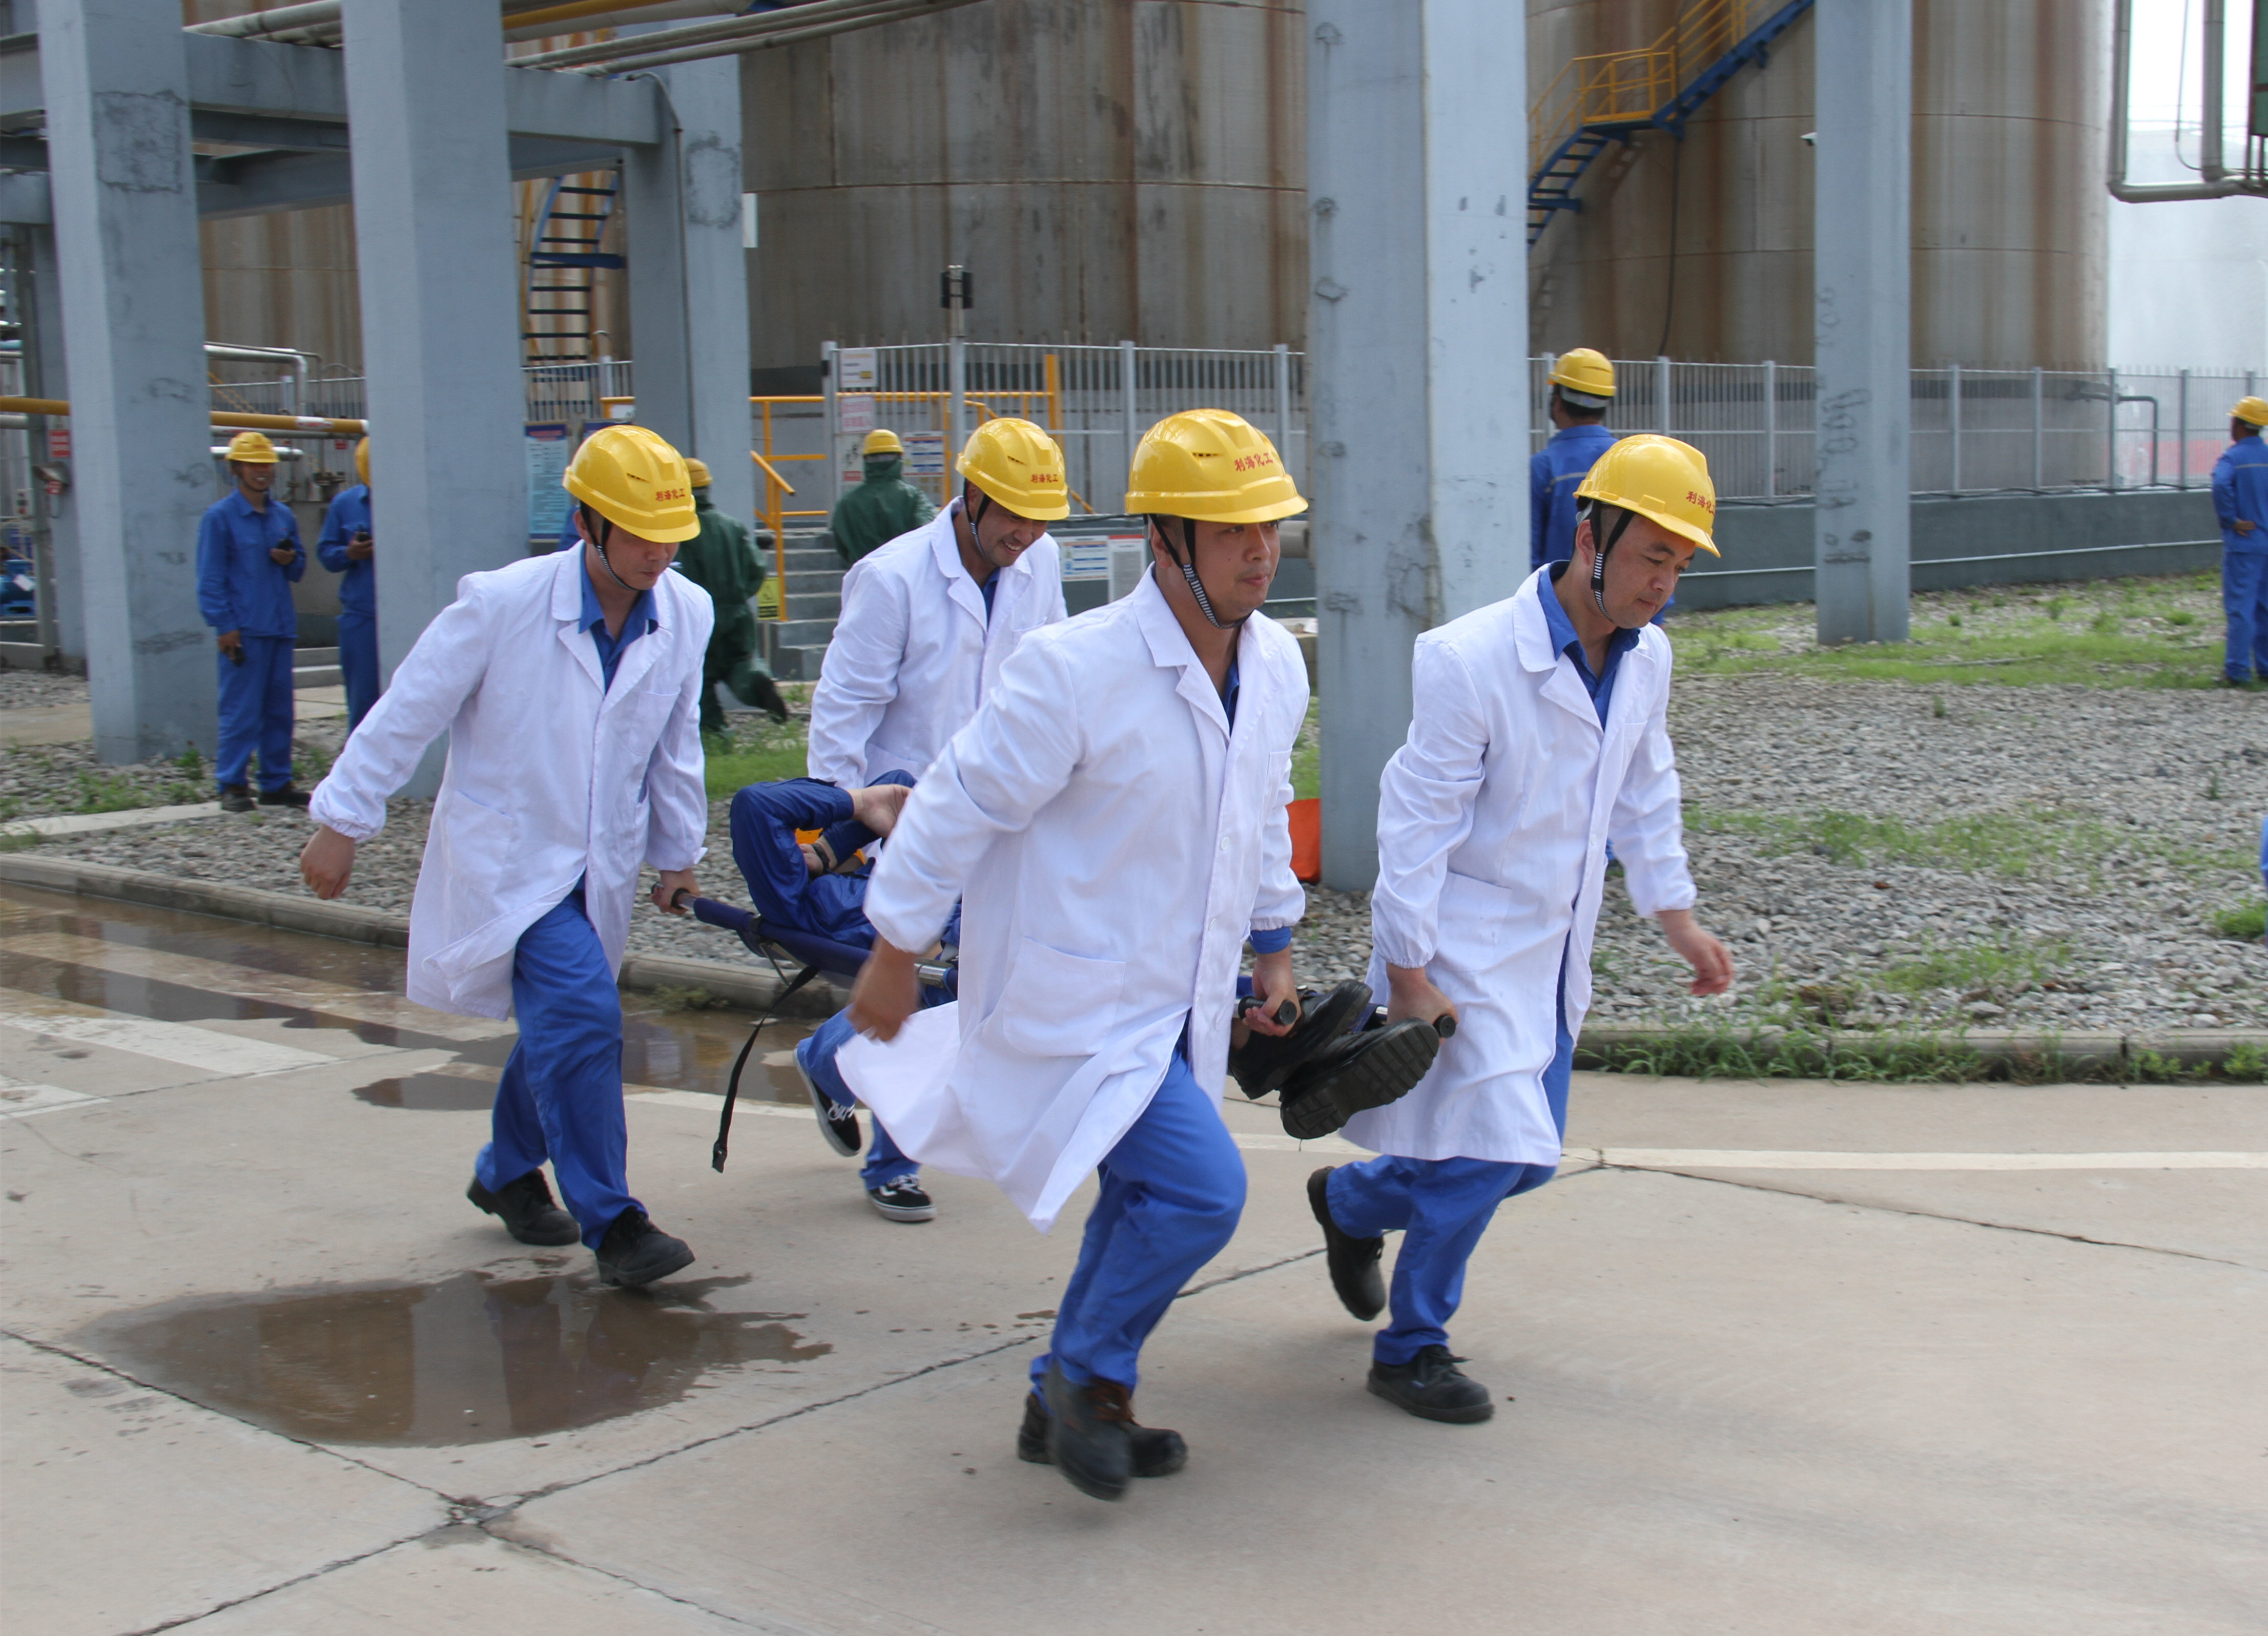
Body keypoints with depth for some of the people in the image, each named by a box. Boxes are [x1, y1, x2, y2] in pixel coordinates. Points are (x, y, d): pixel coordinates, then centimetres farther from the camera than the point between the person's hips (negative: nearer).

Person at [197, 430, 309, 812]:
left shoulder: (284, 516, 15)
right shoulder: (220, 516, -2)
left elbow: (298, 569, 22)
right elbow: (210, 577, -5)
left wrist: (291, 561, -2)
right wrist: (224, 625, -12)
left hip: (281, 627, 6)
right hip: (244, 630, -6)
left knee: (280, 709, 9)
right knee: (241, 709, -8)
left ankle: (277, 783, 16)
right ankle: (232, 785, -2)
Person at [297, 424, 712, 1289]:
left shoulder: (686, 614, -5)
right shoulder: (501, 604, -19)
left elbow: (677, 743, 10)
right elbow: (407, 714, -10)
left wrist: (679, 851, 19)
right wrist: (342, 823, -5)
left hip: (600, 864, 6)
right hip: (506, 854, -6)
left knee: (560, 1024, 17)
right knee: (581, 1016, -20)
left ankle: (508, 1174, 42)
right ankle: (610, 1221, -11)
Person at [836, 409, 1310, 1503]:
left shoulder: (1275, 665, -1)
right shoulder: (1071, 672, -24)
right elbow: (958, 806, -15)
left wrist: (1273, 943, 21)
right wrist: (894, 951, -8)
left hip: (1180, 999, 8)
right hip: (1071, 995, -8)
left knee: (1149, 1201, 17)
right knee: (1201, 1188, -17)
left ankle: (1065, 1407, 37)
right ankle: (1089, 1373, 8)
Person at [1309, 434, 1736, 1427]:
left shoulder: (1646, 659, 0)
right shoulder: (1470, 661, -22)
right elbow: (1415, 824, -19)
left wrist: (1677, 918, 13)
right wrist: (1408, 975, -19)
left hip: (1552, 950, 8)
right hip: (1462, 945, -7)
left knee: (1525, 1158, 13)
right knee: (1490, 1148, -12)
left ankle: (1351, 1200, 40)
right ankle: (1411, 1347, 10)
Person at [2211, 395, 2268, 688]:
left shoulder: (2232, 457, -10)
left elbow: (2222, 486, -30)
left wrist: (2230, 521, -18)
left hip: (2243, 543, -6)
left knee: (2240, 607, -5)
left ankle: (2237, 670, -6)